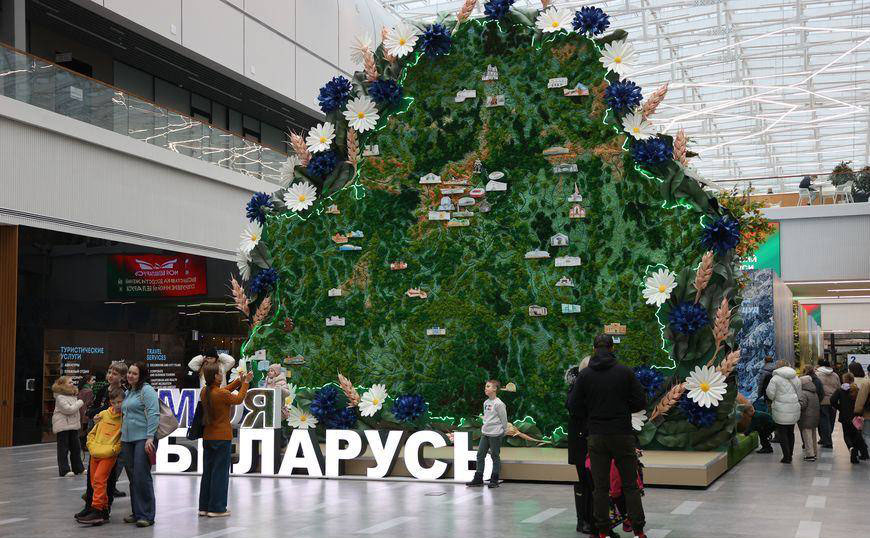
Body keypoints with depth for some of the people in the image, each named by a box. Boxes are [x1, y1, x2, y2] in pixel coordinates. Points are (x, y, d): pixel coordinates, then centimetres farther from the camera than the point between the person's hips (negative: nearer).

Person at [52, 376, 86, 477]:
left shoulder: (73, 395, 13)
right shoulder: (60, 397, -14)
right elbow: (68, 409, -23)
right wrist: (80, 402, -17)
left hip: (73, 425, 8)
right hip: (63, 426, -8)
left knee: (76, 447, 13)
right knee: (63, 449, -1)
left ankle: (79, 468, 21)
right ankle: (64, 470, 3)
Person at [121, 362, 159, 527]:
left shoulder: (147, 390, -7)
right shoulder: (128, 392, 19)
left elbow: (153, 414, -15)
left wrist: (150, 437, -21)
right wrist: (122, 436, 22)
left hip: (143, 438, -8)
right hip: (127, 439, 8)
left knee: (142, 476, -10)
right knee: (132, 477, 10)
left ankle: (146, 515, -5)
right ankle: (136, 512, 19)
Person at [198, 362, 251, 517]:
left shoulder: (204, 392, 1)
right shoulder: (222, 394, -19)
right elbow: (238, 399, -1)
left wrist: (239, 381, 16)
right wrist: (245, 382, 9)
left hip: (207, 436, 7)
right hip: (222, 437, -7)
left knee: (207, 471, 13)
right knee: (220, 472, 1)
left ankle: (204, 506, 18)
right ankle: (217, 508, 3)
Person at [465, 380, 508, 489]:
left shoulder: (498, 404, -14)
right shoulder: (486, 402, 11)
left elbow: (504, 419, -8)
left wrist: (504, 432, -2)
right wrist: (485, 427, 17)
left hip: (495, 434, -8)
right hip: (485, 433, 8)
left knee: (495, 456, 2)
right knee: (480, 455, 7)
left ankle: (494, 480, 10)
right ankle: (478, 479, 13)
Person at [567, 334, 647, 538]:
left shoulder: (585, 374, 0)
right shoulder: (625, 371, -4)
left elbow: (574, 406, 0)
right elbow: (640, 402, -3)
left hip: (596, 437, 1)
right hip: (623, 435, -1)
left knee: (600, 487, 6)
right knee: (630, 485, 6)